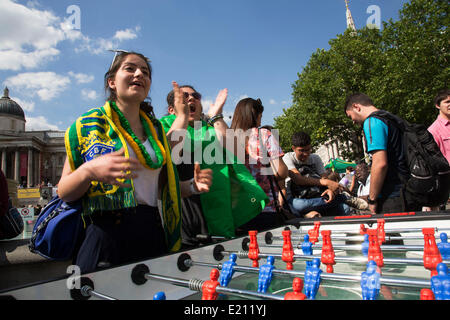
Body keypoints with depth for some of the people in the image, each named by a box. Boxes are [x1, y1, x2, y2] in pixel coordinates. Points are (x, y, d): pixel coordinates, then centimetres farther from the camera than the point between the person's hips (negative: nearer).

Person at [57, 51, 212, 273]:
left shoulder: (155, 128, 13)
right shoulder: (90, 124, 0)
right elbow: (63, 192, -2)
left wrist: (191, 186, 2)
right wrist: (88, 171, -23)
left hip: (153, 236, 4)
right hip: (106, 237, -4)